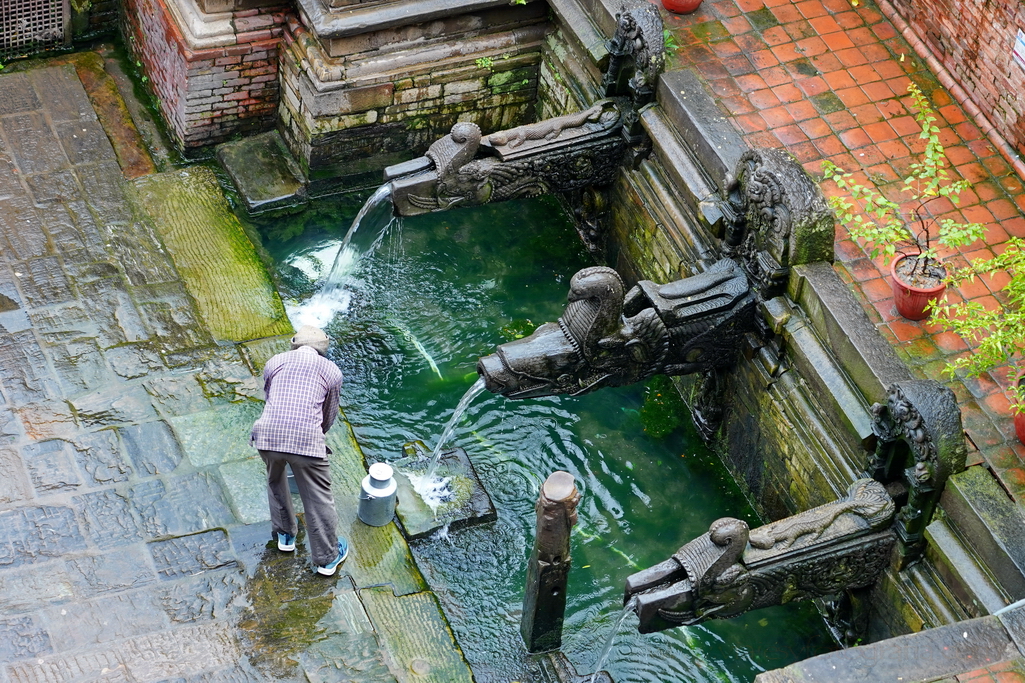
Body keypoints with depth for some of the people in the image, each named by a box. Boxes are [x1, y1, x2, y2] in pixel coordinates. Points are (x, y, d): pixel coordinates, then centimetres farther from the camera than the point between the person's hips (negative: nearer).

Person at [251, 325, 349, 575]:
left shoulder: (274, 362, 18)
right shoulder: (332, 371, 15)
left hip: (268, 435, 3)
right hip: (307, 439, -2)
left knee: (276, 483, 31)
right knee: (318, 499, 11)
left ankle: (285, 535, 44)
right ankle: (327, 558, 20)